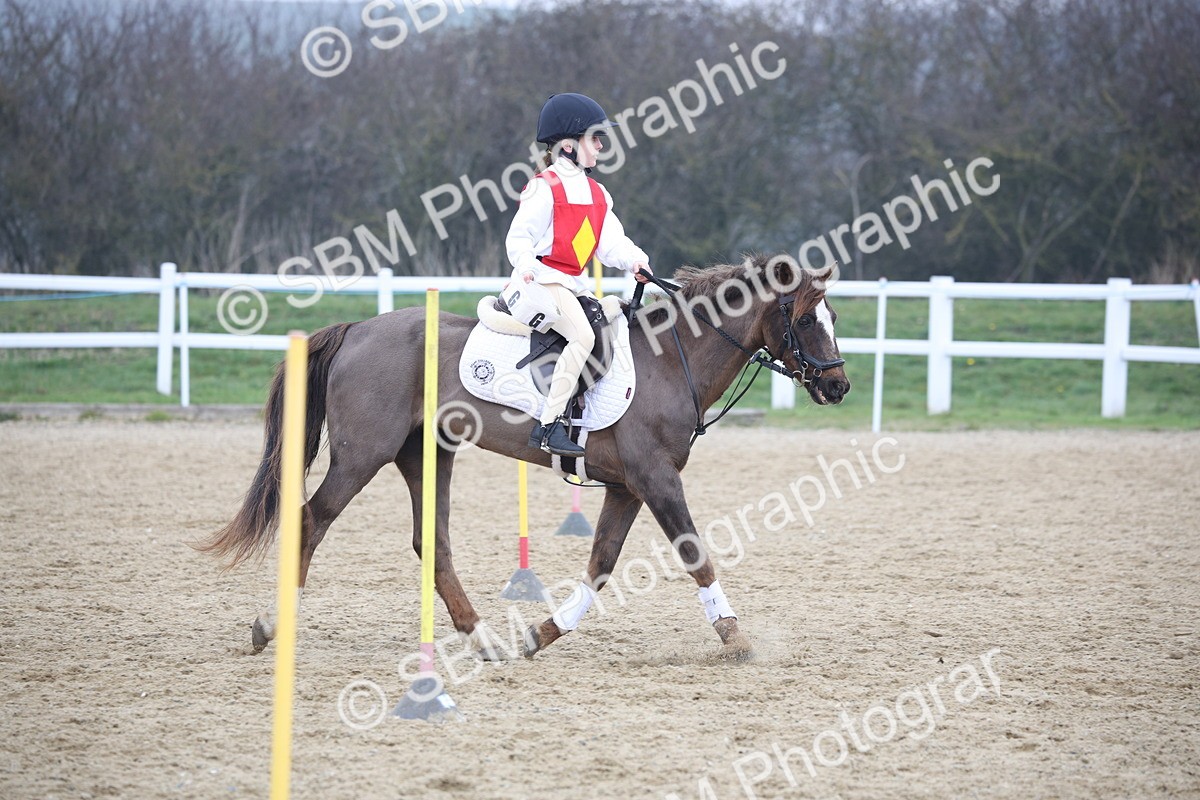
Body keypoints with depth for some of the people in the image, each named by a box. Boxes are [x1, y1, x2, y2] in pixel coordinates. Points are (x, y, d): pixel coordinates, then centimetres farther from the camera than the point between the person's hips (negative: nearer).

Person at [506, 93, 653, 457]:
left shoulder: (596, 194, 16)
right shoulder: (545, 188, -8)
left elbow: (611, 241, 8)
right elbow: (519, 236, -11)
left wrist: (634, 260, -11)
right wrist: (526, 267, -29)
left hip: (573, 283, 9)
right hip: (542, 280, -9)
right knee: (583, 335, -26)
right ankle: (549, 425, -29)